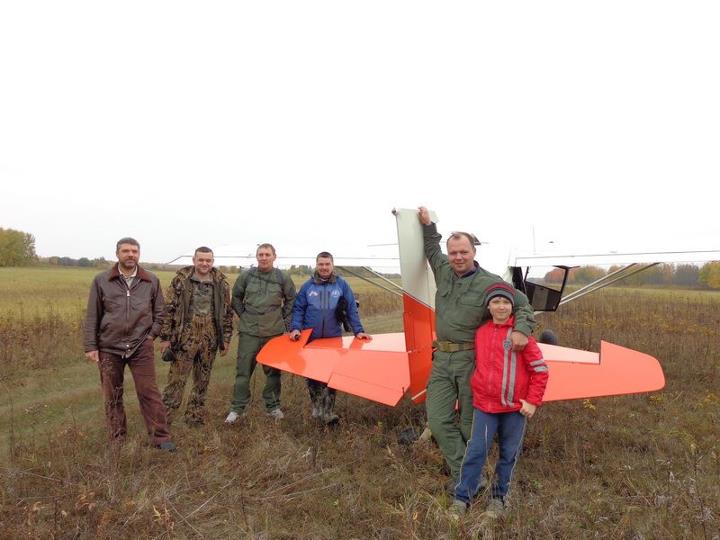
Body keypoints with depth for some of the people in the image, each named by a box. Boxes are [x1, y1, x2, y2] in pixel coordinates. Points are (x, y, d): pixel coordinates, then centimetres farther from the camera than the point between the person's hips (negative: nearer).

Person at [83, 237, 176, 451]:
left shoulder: (152, 281, 3)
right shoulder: (101, 281, 1)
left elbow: (159, 312, 11)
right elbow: (92, 316, 2)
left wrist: (151, 335, 0)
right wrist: (91, 346, -2)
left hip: (141, 347, -1)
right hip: (109, 348, 1)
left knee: (149, 393, 0)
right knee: (112, 396, 11)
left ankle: (160, 437, 10)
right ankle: (117, 440, 25)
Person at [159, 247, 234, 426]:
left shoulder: (221, 282, 3)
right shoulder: (181, 279, -4)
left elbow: (227, 312, 8)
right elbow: (169, 309, -3)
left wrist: (226, 339, 6)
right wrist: (165, 337, -5)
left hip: (209, 339, 3)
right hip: (185, 337, -3)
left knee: (202, 381, 12)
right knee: (176, 380, 1)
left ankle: (194, 417, 26)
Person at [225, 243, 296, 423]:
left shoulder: (283, 278, -1)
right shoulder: (246, 276, 0)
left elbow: (291, 300, 10)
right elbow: (236, 297, 13)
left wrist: (284, 321, 6)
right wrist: (243, 315, 7)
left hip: (274, 332, 0)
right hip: (249, 331, 0)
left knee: (273, 370, 10)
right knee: (243, 370, 4)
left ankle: (273, 406, 24)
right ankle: (237, 408, 16)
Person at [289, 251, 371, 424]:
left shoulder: (342, 285, 3)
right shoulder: (307, 286, 4)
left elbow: (351, 309, 2)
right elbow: (298, 309, 6)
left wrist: (358, 331, -5)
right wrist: (295, 328, -8)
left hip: (334, 338, -1)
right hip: (310, 339, 1)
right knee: (311, 374, 8)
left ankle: (328, 411, 6)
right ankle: (317, 407, 26)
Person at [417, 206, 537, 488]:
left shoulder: (489, 282, -7)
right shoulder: (443, 271, 8)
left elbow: (523, 304, -4)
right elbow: (432, 250, 30)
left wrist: (521, 329, -22)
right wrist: (427, 224, 26)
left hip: (471, 360, -5)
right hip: (442, 359, 5)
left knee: (470, 423, 7)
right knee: (438, 420, 0)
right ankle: (463, 473, 9)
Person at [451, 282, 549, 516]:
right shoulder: (480, 333, 4)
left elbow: (540, 369, -5)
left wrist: (532, 401, -7)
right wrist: (476, 392, 15)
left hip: (515, 406, -2)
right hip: (484, 405, 2)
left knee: (509, 454, 12)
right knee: (476, 451, 0)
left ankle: (499, 497, 30)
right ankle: (462, 498, 12)